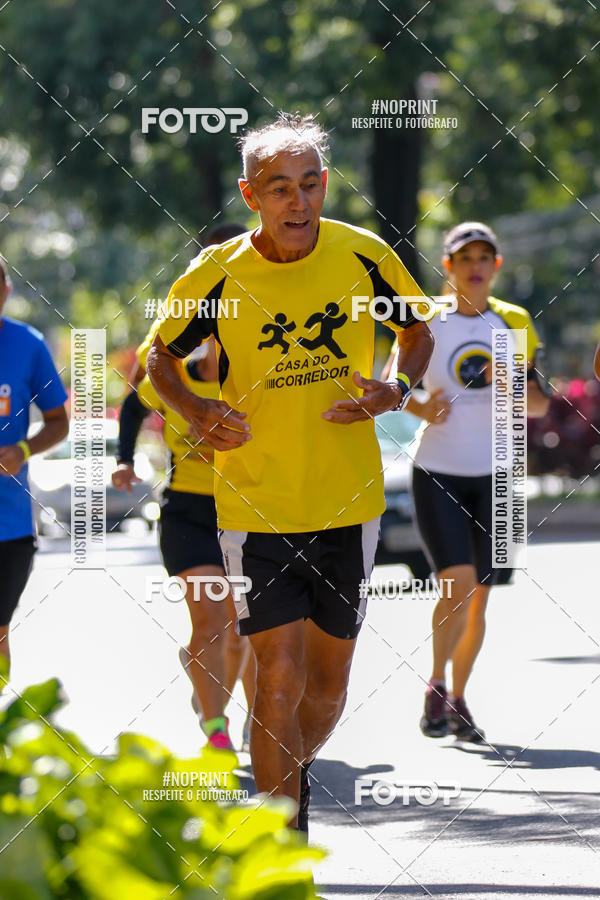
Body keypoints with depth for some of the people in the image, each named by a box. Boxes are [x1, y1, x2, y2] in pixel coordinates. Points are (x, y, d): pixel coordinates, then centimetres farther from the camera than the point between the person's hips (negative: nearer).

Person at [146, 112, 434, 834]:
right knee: (280, 679, -11)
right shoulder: (218, 274, -8)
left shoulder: (364, 255, -4)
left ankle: (289, 768, 43)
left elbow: (416, 331, 13)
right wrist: (197, 413, -11)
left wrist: (400, 388, -7)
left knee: (327, 684, 12)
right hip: (255, 507, -2)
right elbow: (161, 356, 8)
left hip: (349, 503, 2)